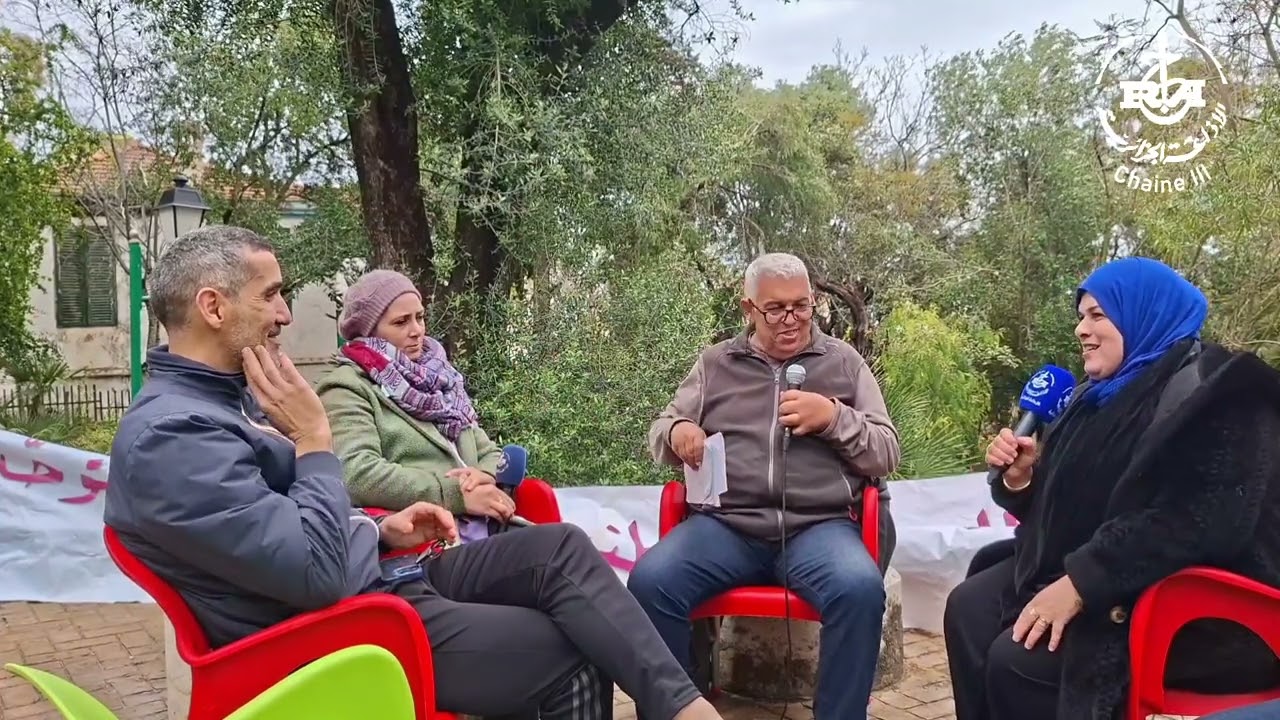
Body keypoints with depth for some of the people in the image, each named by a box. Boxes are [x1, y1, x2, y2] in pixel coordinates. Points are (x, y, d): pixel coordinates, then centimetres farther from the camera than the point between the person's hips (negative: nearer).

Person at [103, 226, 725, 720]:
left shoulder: (225, 395, 12)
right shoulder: (169, 435, -22)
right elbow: (315, 574, -27)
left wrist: (378, 530, 9)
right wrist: (314, 441, -17)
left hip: (376, 576, 9)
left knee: (560, 548, -6)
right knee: (570, 658, -10)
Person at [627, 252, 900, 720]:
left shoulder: (844, 362, 13)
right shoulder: (716, 363, 16)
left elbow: (886, 454, 10)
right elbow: (659, 432, 20)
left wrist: (834, 417, -8)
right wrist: (677, 431, -5)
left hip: (818, 527, -1)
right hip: (724, 525, 1)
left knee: (860, 589, -33)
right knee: (649, 581, -26)